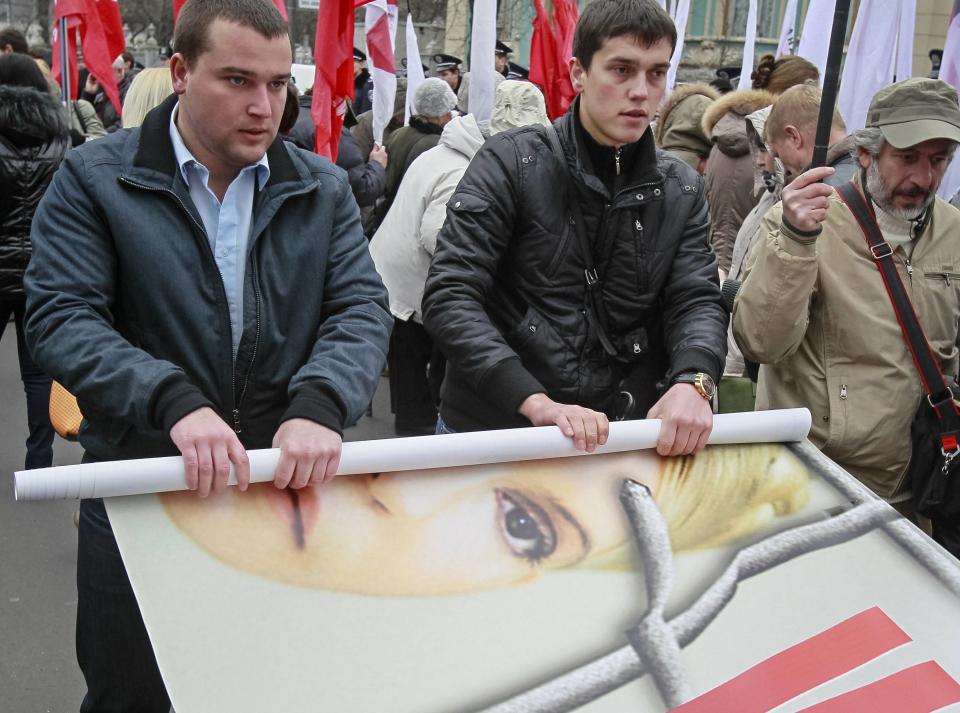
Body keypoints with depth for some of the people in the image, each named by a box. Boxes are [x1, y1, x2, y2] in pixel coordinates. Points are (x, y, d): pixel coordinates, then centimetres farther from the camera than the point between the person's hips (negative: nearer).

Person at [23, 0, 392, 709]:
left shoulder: (322, 188, 4)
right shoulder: (93, 179, -4)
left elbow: (362, 308, -3)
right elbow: (61, 317, -13)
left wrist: (319, 405, -24)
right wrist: (174, 401, -29)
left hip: (291, 488, 2)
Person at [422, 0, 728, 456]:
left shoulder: (681, 191, 4)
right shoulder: (510, 163, -9)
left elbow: (697, 301, -1)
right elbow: (449, 297, -16)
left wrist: (693, 381, -23)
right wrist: (537, 403, -27)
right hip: (492, 428, -3)